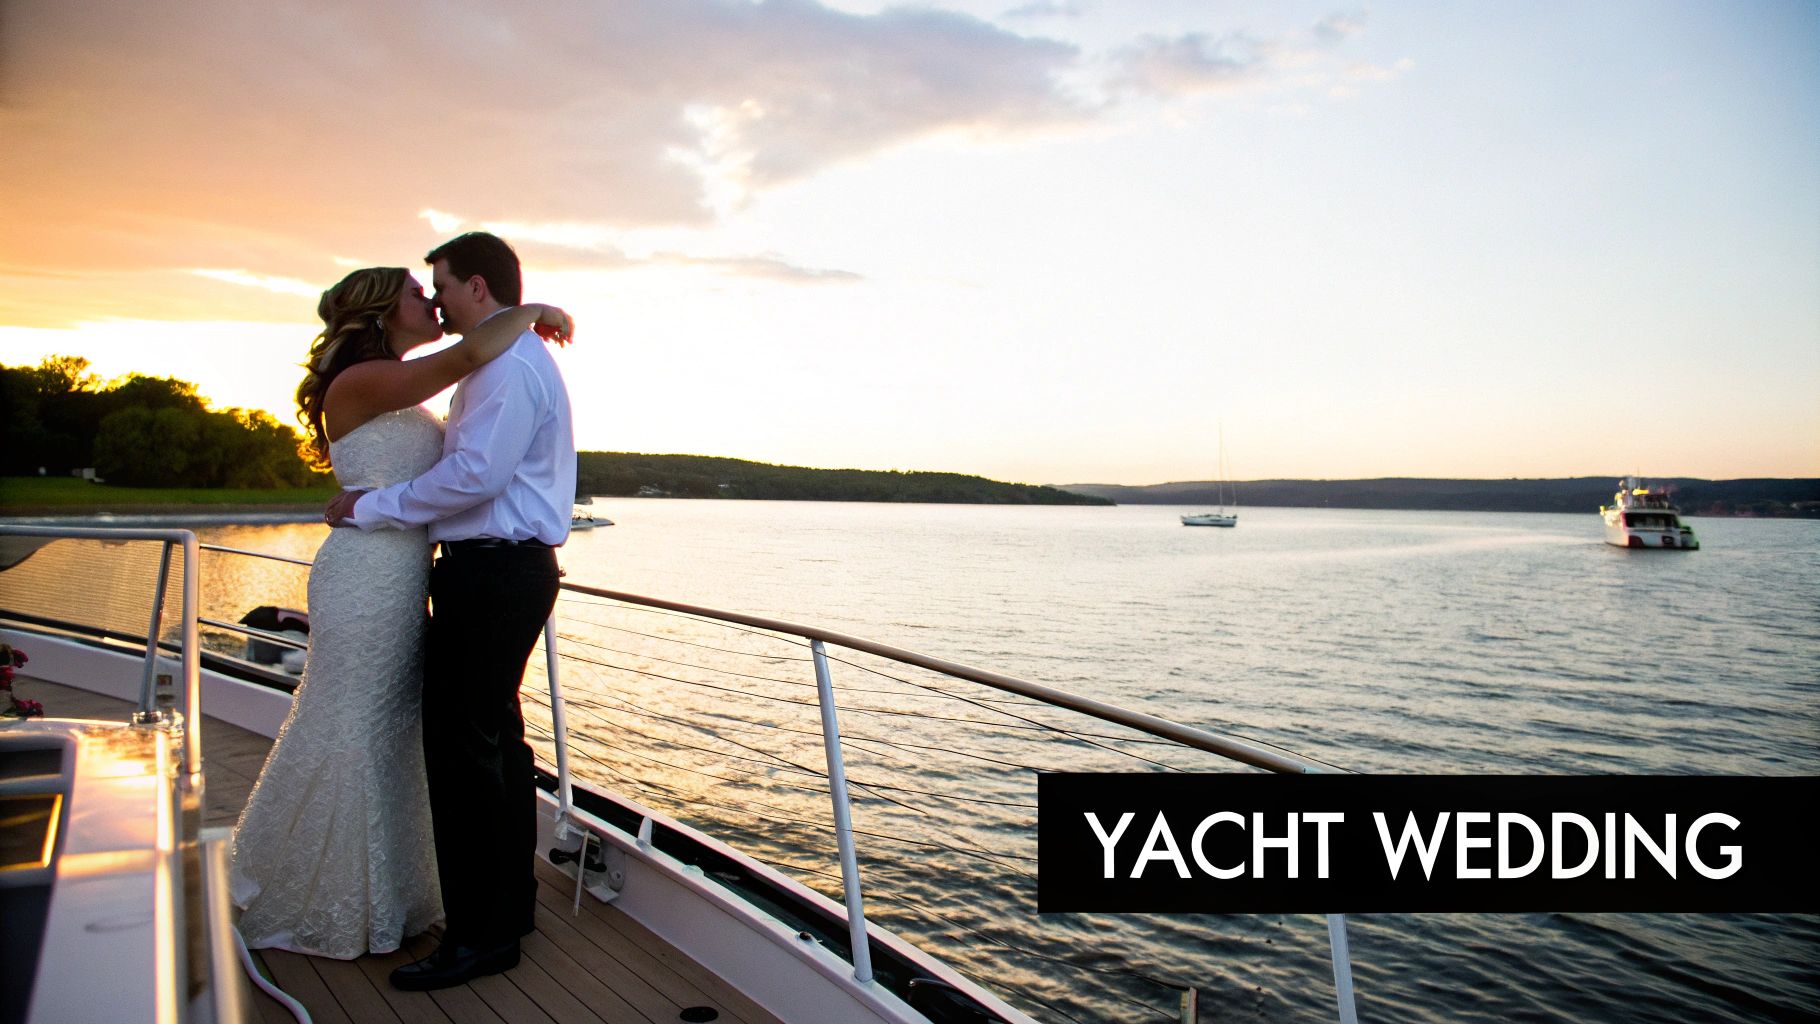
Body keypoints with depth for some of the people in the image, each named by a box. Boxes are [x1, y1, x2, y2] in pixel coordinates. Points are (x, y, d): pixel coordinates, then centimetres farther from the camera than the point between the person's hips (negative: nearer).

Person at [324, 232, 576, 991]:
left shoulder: (509, 365, -14)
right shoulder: (518, 359, 20)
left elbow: (476, 474, -23)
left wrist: (373, 508, -13)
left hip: (490, 577, -11)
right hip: (509, 568, 11)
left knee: (462, 746, -6)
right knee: (496, 738, 18)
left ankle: (480, 935, 3)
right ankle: (509, 902, 31)